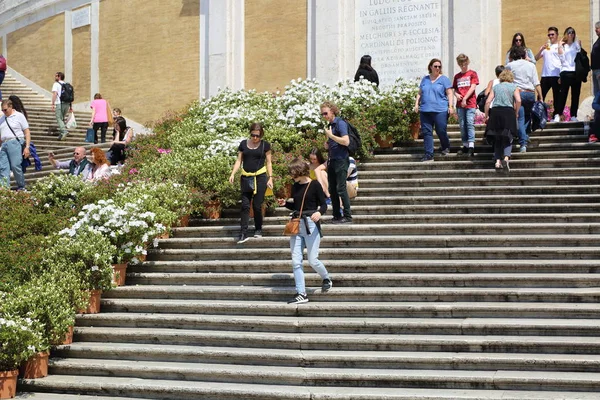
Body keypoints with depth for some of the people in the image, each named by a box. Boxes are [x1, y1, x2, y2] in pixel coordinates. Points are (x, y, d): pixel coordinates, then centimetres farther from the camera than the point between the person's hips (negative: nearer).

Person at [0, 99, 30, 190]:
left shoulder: (19, 116, 3)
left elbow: (27, 133, -1)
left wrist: (27, 147, -9)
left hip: (15, 143, -6)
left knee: (15, 166, -12)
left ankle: (21, 187, 1)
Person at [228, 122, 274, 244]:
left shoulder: (265, 145, 3)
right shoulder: (243, 144, 7)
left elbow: (268, 162, 5)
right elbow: (239, 160, 9)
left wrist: (270, 177, -3)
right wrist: (233, 174, -3)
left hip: (260, 177, -2)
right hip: (246, 178, 2)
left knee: (257, 205, -1)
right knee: (245, 205, -3)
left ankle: (258, 230, 18)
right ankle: (243, 233, -5)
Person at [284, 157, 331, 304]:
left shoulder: (314, 185, -7)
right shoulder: (295, 187, 11)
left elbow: (323, 205, -6)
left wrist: (319, 213, -27)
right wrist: (285, 203, 3)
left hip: (311, 224, -6)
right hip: (296, 225, 6)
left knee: (312, 260, -5)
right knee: (296, 262, 0)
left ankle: (326, 279, 26)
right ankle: (301, 294, 3)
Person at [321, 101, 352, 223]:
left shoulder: (340, 123, -11)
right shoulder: (330, 125, 15)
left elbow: (346, 141, -21)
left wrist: (331, 135, -16)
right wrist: (327, 144, 5)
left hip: (341, 160, -9)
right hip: (331, 160, 9)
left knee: (341, 188, -10)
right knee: (332, 189, 9)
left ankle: (348, 216, -7)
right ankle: (337, 216, 14)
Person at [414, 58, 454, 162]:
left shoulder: (444, 79, 4)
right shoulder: (425, 79, 16)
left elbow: (450, 93, 0)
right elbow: (420, 93, 21)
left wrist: (451, 106, -10)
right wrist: (417, 104, 9)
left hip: (440, 110, -4)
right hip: (425, 110, 4)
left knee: (441, 131, -2)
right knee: (426, 132, -1)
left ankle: (446, 148, 26)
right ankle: (429, 155, 1)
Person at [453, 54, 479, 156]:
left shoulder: (472, 74, 3)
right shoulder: (457, 76, 15)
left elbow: (473, 87, -6)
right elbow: (454, 89, 19)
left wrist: (465, 99, -13)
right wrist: (456, 95, -4)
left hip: (470, 103, -5)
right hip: (460, 104, 5)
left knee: (470, 123, -13)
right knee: (462, 125, 6)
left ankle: (471, 147, -19)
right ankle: (465, 145, 12)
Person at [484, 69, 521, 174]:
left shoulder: (495, 87, 15)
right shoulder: (514, 87, 9)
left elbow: (488, 101, 6)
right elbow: (518, 100, -7)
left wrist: (486, 115, 11)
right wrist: (516, 113, 5)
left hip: (495, 112, 2)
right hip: (508, 111, -2)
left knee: (497, 139, 12)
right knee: (508, 138, 3)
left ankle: (498, 161, 1)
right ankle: (506, 157, -21)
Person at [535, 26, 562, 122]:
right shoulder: (546, 46, 19)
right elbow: (536, 58, 13)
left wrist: (561, 76, -10)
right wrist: (541, 49, -4)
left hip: (556, 75, -4)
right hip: (545, 75, 4)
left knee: (557, 96, -1)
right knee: (541, 96, 0)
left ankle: (557, 115, 2)